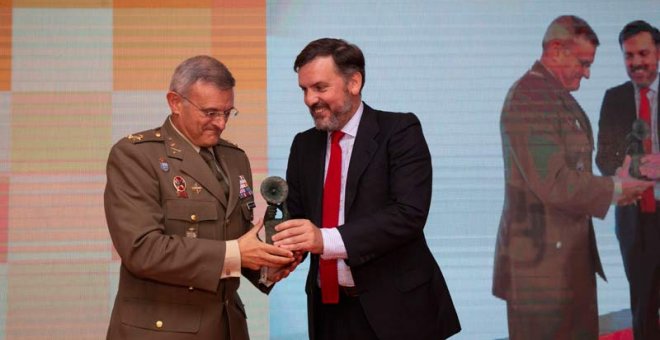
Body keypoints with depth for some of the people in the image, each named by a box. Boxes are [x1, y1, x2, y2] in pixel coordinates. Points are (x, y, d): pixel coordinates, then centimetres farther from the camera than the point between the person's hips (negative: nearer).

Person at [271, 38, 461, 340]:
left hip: (394, 309, -4)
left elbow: (410, 213, -19)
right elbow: (296, 216, 9)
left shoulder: (399, 131, -8)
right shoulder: (304, 145, 9)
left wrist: (327, 239, -28)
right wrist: (283, 250, -14)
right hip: (329, 308, 5)